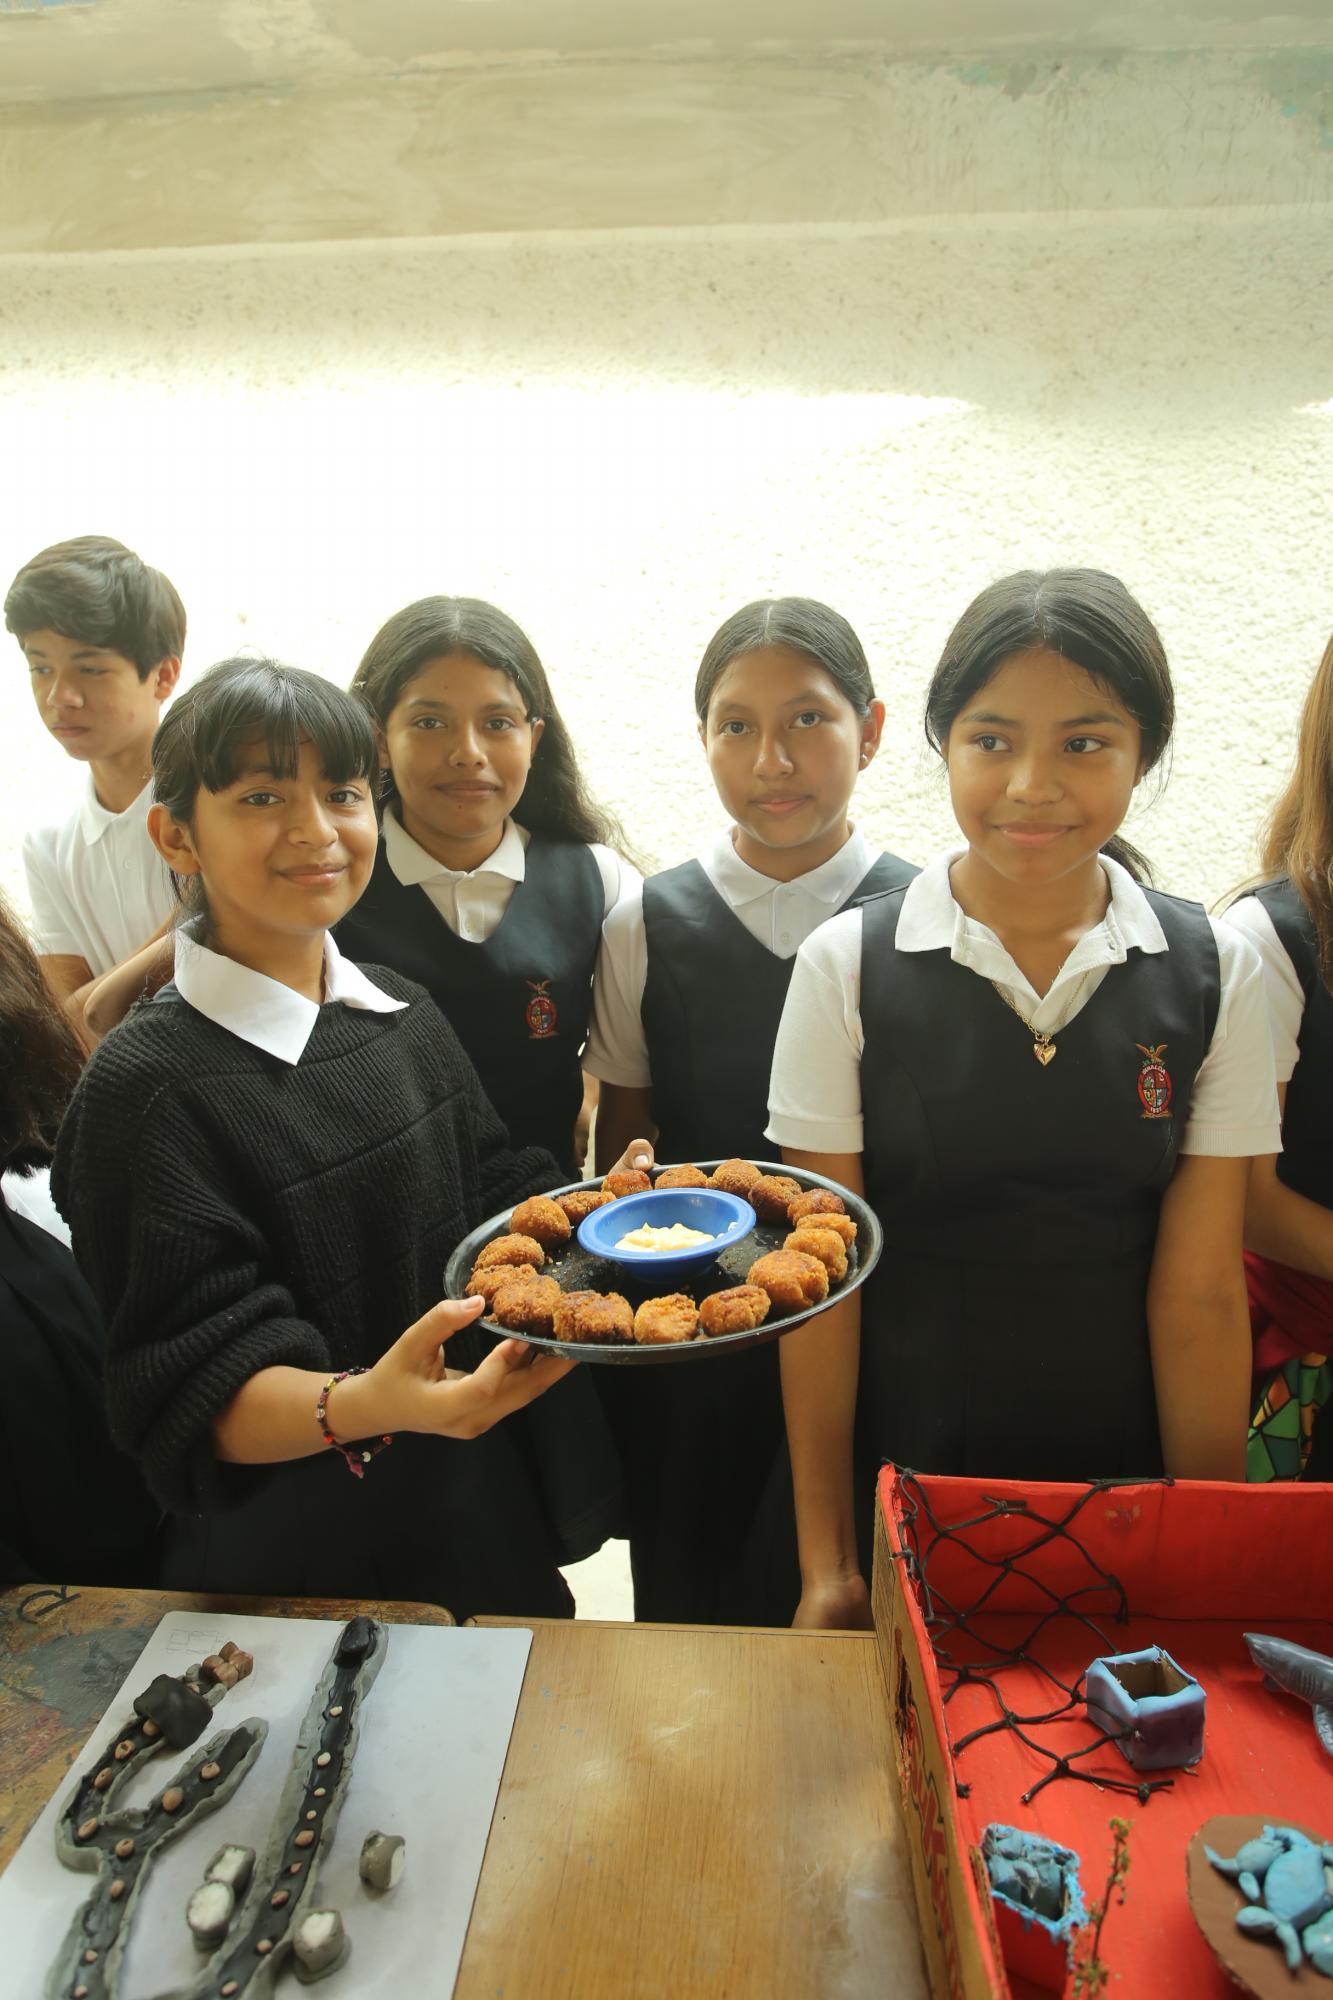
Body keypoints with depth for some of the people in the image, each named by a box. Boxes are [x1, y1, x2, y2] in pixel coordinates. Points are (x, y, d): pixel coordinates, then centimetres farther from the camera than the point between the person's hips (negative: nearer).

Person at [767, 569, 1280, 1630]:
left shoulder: (1217, 973, -6)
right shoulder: (848, 965, -11)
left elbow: (1199, 1293, -5)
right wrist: (827, 1562, -4)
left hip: (1125, 1477, 1)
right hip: (899, 1479, -1)